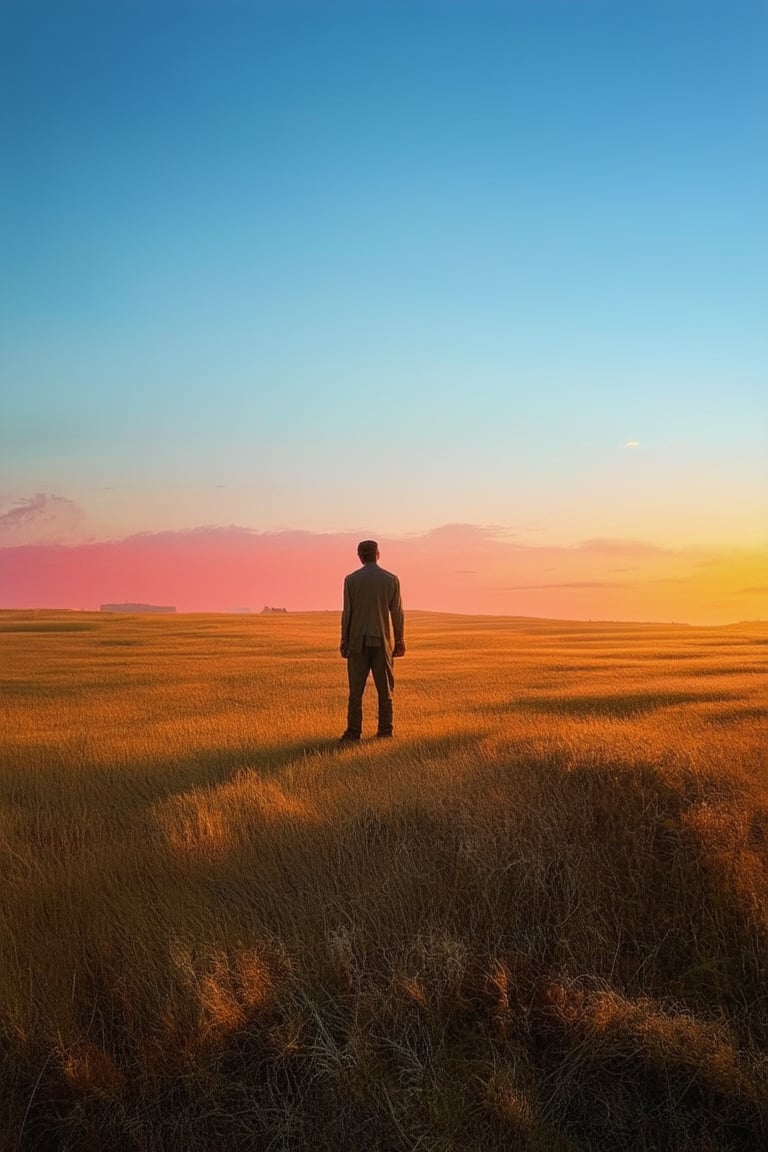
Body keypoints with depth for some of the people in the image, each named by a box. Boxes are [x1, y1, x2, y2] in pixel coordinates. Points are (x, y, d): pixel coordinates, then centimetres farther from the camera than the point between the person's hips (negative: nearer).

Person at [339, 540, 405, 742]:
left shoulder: (351, 579, -4)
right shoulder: (391, 579, 0)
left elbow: (347, 612, -4)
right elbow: (397, 613, 1)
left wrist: (344, 640, 3)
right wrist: (400, 639, 8)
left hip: (358, 641, -1)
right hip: (382, 641, 1)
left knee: (356, 688, 1)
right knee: (384, 687, 8)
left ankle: (353, 733, -2)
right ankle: (384, 731, 9)